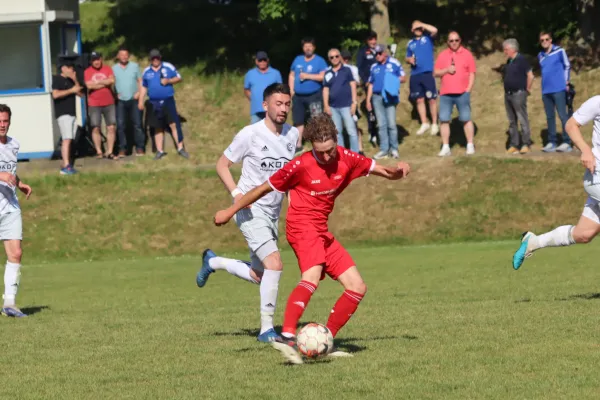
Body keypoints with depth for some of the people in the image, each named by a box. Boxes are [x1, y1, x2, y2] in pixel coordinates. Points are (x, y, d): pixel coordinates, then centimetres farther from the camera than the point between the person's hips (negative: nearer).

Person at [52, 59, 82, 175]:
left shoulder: (70, 80, 19)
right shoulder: (56, 79, -4)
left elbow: (80, 93, 16)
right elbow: (55, 94, -17)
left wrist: (75, 81, 3)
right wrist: (71, 90, -14)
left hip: (72, 113, 8)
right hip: (63, 114, -8)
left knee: (69, 140, 4)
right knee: (67, 139, -17)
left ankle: (66, 165, 6)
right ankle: (66, 166, -23)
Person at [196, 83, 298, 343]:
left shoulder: (292, 135, 5)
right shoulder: (251, 134, -12)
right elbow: (222, 165, -5)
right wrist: (236, 193, -20)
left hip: (273, 213, 7)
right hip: (251, 211, -7)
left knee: (258, 276, 13)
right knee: (275, 263, -21)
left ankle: (213, 262, 38)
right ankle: (266, 329, -13)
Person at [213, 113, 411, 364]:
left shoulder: (346, 160, 3)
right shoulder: (301, 166, -11)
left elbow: (386, 173, 11)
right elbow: (265, 189, -1)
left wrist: (397, 171, -13)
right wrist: (230, 211, 4)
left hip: (322, 233, 8)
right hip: (302, 226, -8)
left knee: (357, 288, 4)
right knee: (312, 277, -34)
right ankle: (287, 337, -51)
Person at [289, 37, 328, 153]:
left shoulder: (319, 61, -5)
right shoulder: (298, 60, 11)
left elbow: (323, 76, -15)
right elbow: (291, 76, 16)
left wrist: (308, 76, -16)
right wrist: (292, 91, 5)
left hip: (314, 96, -5)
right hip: (298, 96, 5)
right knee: (298, 121, 12)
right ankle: (298, 145, 23)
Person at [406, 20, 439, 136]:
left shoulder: (427, 38, 4)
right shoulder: (410, 43, 16)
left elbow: (434, 30, -16)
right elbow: (407, 58, 22)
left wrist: (421, 25, -7)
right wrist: (409, 60, -2)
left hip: (428, 73, -5)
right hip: (415, 75, 5)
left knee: (432, 99, -4)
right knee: (419, 100, 8)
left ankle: (434, 124, 3)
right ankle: (424, 124, 17)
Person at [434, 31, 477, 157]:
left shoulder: (467, 54, 4)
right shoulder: (442, 55, 10)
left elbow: (472, 74, 2)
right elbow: (435, 72, 9)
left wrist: (468, 90, -7)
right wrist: (446, 70, -10)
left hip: (462, 93, -3)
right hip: (445, 94, 3)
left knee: (466, 119, -1)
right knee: (444, 120, 1)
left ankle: (470, 146, 5)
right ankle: (445, 148, 5)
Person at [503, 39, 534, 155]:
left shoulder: (521, 60, -10)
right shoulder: (509, 62, 13)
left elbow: (530, 76, -12)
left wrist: (527, 89, -5)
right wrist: (507, 91, 15)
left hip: (518, 94, -9)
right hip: (508, 94, 9)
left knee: (523, 120, -5)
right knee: (512, 121, 9)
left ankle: (526, 144, -4)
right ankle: (514, 145, 12)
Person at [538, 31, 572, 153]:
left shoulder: (559, 51, -1)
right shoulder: (540, 56, 14)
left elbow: (567, 66, 4)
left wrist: (566, 82, -1)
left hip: (558, 89, -5)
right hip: (546, 91, 5)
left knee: (562, 115, -7)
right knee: (550, 117, 7)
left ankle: (567, 142, -7)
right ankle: (551, 142, 10)